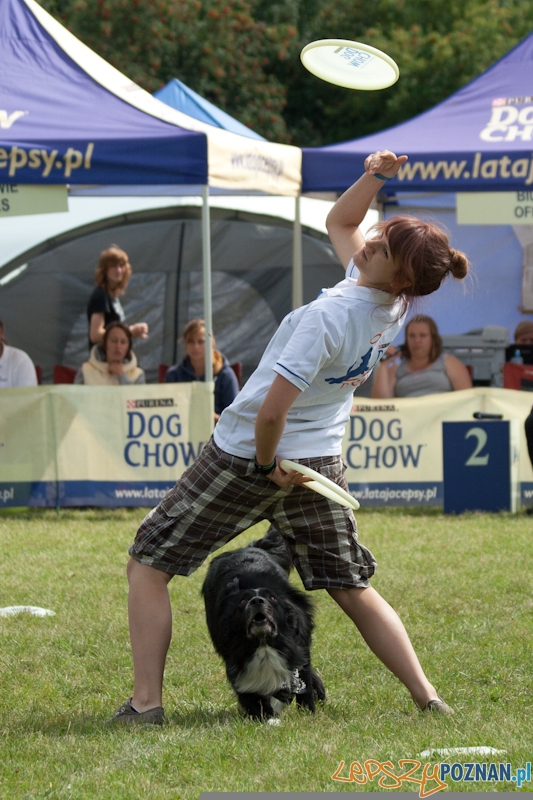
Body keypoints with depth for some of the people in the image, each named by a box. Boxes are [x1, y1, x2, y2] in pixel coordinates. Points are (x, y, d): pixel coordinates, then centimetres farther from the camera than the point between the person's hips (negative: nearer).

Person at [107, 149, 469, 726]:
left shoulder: (330, 316, -28)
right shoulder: (394, 306, -4)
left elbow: (272, 410, -30)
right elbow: (339, 222, 12)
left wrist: (267, 462, -12)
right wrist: (375, 178, -2)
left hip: (247, 453, -7)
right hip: (320, 462, 7)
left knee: (148, 564, 5)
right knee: (353, 590, 15)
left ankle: (145, 702, -1)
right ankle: (428, 699, 7)